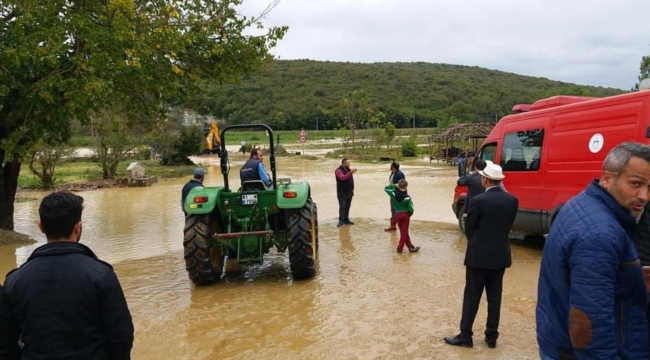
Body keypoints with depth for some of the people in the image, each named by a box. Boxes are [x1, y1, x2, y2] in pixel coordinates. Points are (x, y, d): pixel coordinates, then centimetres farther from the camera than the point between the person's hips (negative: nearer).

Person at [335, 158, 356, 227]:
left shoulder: (348, 169, 15)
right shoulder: (339, 170, -8)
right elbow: (342, 177, -27)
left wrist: (352, 189, 14)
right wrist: (350, 173, -35)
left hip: (349, 192, 7)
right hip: (342, 192, -7)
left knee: (347, 207, 8)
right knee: (342, 207, -9)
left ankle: (346, 220, 14)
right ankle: (341, 221, -7)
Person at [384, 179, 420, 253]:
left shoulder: (394, 193, -11)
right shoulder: (407, 197, -15)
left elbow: (385, 188, 5)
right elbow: (411, 209, -15)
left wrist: (393, 185, 8)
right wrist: (410, 214, 5)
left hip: (397, 214, 3)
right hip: (406, 214, -3)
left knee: (403, 231, 13)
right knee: (404, 231, 8)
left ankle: (410, 247, 19)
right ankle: (400, 248, 8)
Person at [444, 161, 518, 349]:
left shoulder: (478, 200, -17)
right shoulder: (512, 200, -1)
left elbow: (468, 228, -6)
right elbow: (508, 226, 6)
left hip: (479, 255, -5)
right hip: (501, 255, 5)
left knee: (471, 296, 4)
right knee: (494, 297, 12)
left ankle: (465, 336, 11)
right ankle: (491, 336, 20)